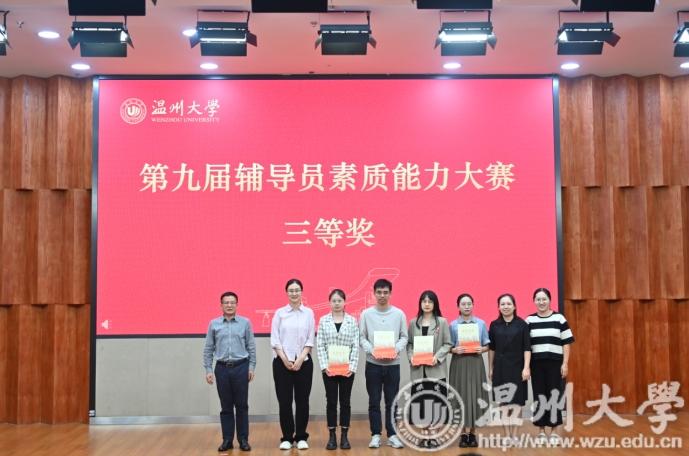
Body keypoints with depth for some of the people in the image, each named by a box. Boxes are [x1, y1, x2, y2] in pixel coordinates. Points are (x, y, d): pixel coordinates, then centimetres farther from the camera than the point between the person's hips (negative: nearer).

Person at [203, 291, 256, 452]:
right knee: (226, 406, 7)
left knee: (242, 405, 3)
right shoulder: (214, 324, 4)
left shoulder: (245, 322, 1)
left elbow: (251, 347, 3)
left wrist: (251, 367, -2)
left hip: (241, 367, -1)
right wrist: (208, 369, 1)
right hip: (222, 368, 1)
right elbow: (208, 349, 6)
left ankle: (243, 439, 12)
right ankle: (227, 440, 15)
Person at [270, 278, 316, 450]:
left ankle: (301, 437, 15)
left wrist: (300, 359, -10)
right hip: (282, 362, 0)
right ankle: (287, 437, 13)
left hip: (303, 362, 1)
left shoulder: (309, 313, 3)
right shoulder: (279, 313, 2)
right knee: (284, 401, 1)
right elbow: (274, 340, -1)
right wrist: (285, 360, -9)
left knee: (302, 400, 4)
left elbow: (310, 340, 0)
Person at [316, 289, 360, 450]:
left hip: (347, 368, 0)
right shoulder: (323, 320, 3)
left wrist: (352, 366, -10)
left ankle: (344, 436, 13)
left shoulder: (352, 320, 2)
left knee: (345, 401, 6)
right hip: (329, 368, 0)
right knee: (331, 401, 4)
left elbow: (356, 345, 0)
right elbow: (320, 345, 0)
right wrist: (324, 366, -10)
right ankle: (332, 436, 12)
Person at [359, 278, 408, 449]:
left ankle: (392, 435, 13)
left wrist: (396, 350, -13)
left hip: (393, 364, 0)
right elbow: (362, 338, 1)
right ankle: (375, 435, 12)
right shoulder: (366, 314, 1)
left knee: (392, 401, 5)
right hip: (373, 364, 0)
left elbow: (404, 337, 5)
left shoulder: (399, 314, 3)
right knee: (374, 401, 4)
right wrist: (372, 351, -15)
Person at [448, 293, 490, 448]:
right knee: (461, 397, -1)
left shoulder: (481, 323, 3)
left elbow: (487, 346, 7)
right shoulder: (453, 325, 1)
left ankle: (472, 433, 11)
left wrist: (481, 349, -13)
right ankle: (463, 434, 7)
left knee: (475, 397, 0)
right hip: (459, 364, -1)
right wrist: (455, 350, -17)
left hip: (475, 363, 1)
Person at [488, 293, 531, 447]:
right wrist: (490, 368, 6)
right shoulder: (494, 325, 3)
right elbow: (491, 348, 7)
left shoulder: (522, 324, -3)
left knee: (516, 401, 2)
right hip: (500, 367, 2)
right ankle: (507, 435, 12)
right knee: (503, 401, 4)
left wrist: (526, 367, -13)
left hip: (517, 367, -2)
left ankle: (514, 435, 11)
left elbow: (527, 348, -5)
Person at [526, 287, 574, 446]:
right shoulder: (529, 320, 4)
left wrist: (565, 364, -4)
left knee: (555, 396, 2)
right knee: (539, 396, 4)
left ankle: (554, 431, 13)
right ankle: (541, 431, 14)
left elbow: (566, 343, 2)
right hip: (537, 364, 1)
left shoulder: (559, 318, 1)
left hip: (555, 363, -1)